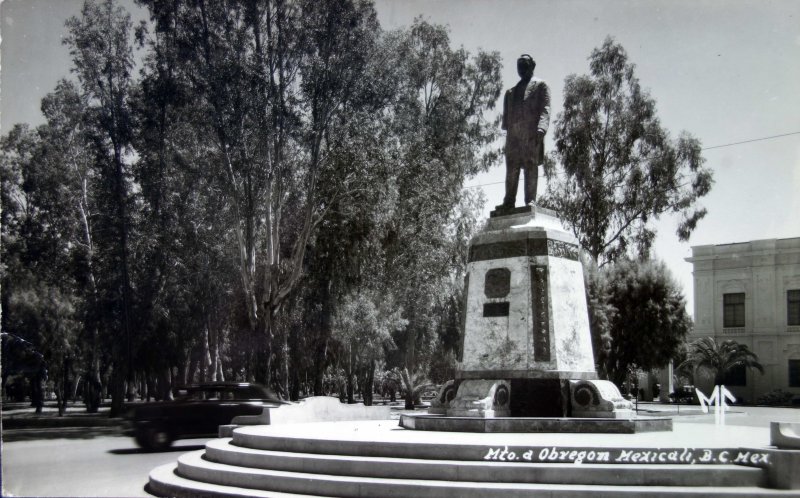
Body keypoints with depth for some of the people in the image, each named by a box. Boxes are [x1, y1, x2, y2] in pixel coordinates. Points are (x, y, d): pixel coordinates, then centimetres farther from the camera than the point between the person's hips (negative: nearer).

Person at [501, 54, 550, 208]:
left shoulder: (540, 85, 15)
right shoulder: (511, 91, 30)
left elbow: (545, 109, 1)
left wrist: (541, 129, -15)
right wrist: (507, 130, 6)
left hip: (532, 132, -4)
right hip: (513, 134, 4)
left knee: (531, 165, -11)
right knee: (512, 167, -6)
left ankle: (530, 201, -16)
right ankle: (508, 202, -11)